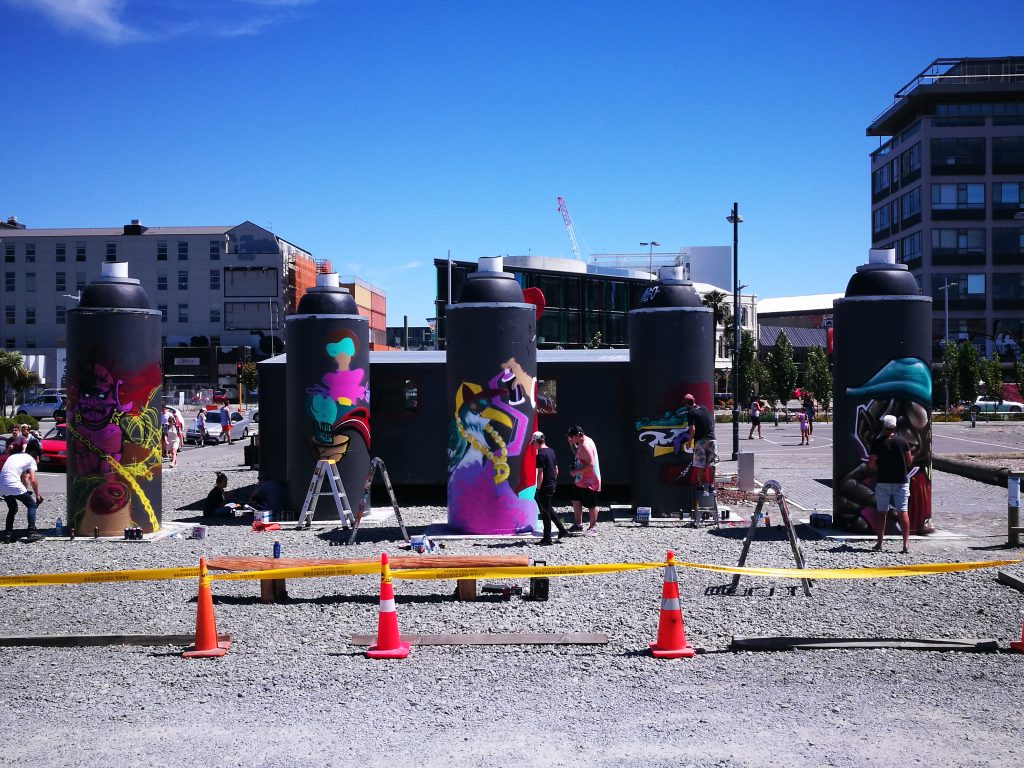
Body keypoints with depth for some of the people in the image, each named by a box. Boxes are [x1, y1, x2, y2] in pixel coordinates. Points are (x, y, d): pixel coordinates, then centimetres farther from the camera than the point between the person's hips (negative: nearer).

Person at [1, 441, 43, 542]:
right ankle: (32, 532, 1)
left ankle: (8, 534, 18)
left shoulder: (12, 456, 29)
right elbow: (33, 480, 2)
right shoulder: (30, 460, 9)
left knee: (12, 508, 26)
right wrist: (37, 495, 11)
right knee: (32, 505, 12)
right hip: (13, 485, -6)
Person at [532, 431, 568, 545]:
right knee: (548, 509, 21)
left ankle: (547, 538, 7)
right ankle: (562, 529, 21)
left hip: (544, 487, -9)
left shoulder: (540, 455, -18)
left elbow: (540, 474, -21)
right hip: (552, 485, 9)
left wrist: (538, 489, -16)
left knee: (545, 512, 0)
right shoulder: (551, 451, 9)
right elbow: (556, 470, 16)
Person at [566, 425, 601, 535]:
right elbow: (576, 453, 28)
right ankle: (578, 524, 27)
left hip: (589, 481, -11)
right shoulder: (582, 443, 8)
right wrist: (572, 444, 9)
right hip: (580, 480, 11)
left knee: (591, 505, 0)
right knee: (576, 501, 16)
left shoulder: (586, 446, -23)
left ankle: (593, 527, 10)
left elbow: (590, 464, -29)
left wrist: (576, 471, -23)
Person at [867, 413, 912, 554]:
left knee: (881, 512, 8)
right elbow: (910, 462, 3)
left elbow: (871, 464, -7)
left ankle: (879, 543, 10)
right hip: (901, 481, 1)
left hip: (883, 482, 0)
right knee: (902, 512, 0)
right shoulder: (902, 441, -2)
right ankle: (906, 543, -5)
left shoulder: (877, 443, -6)